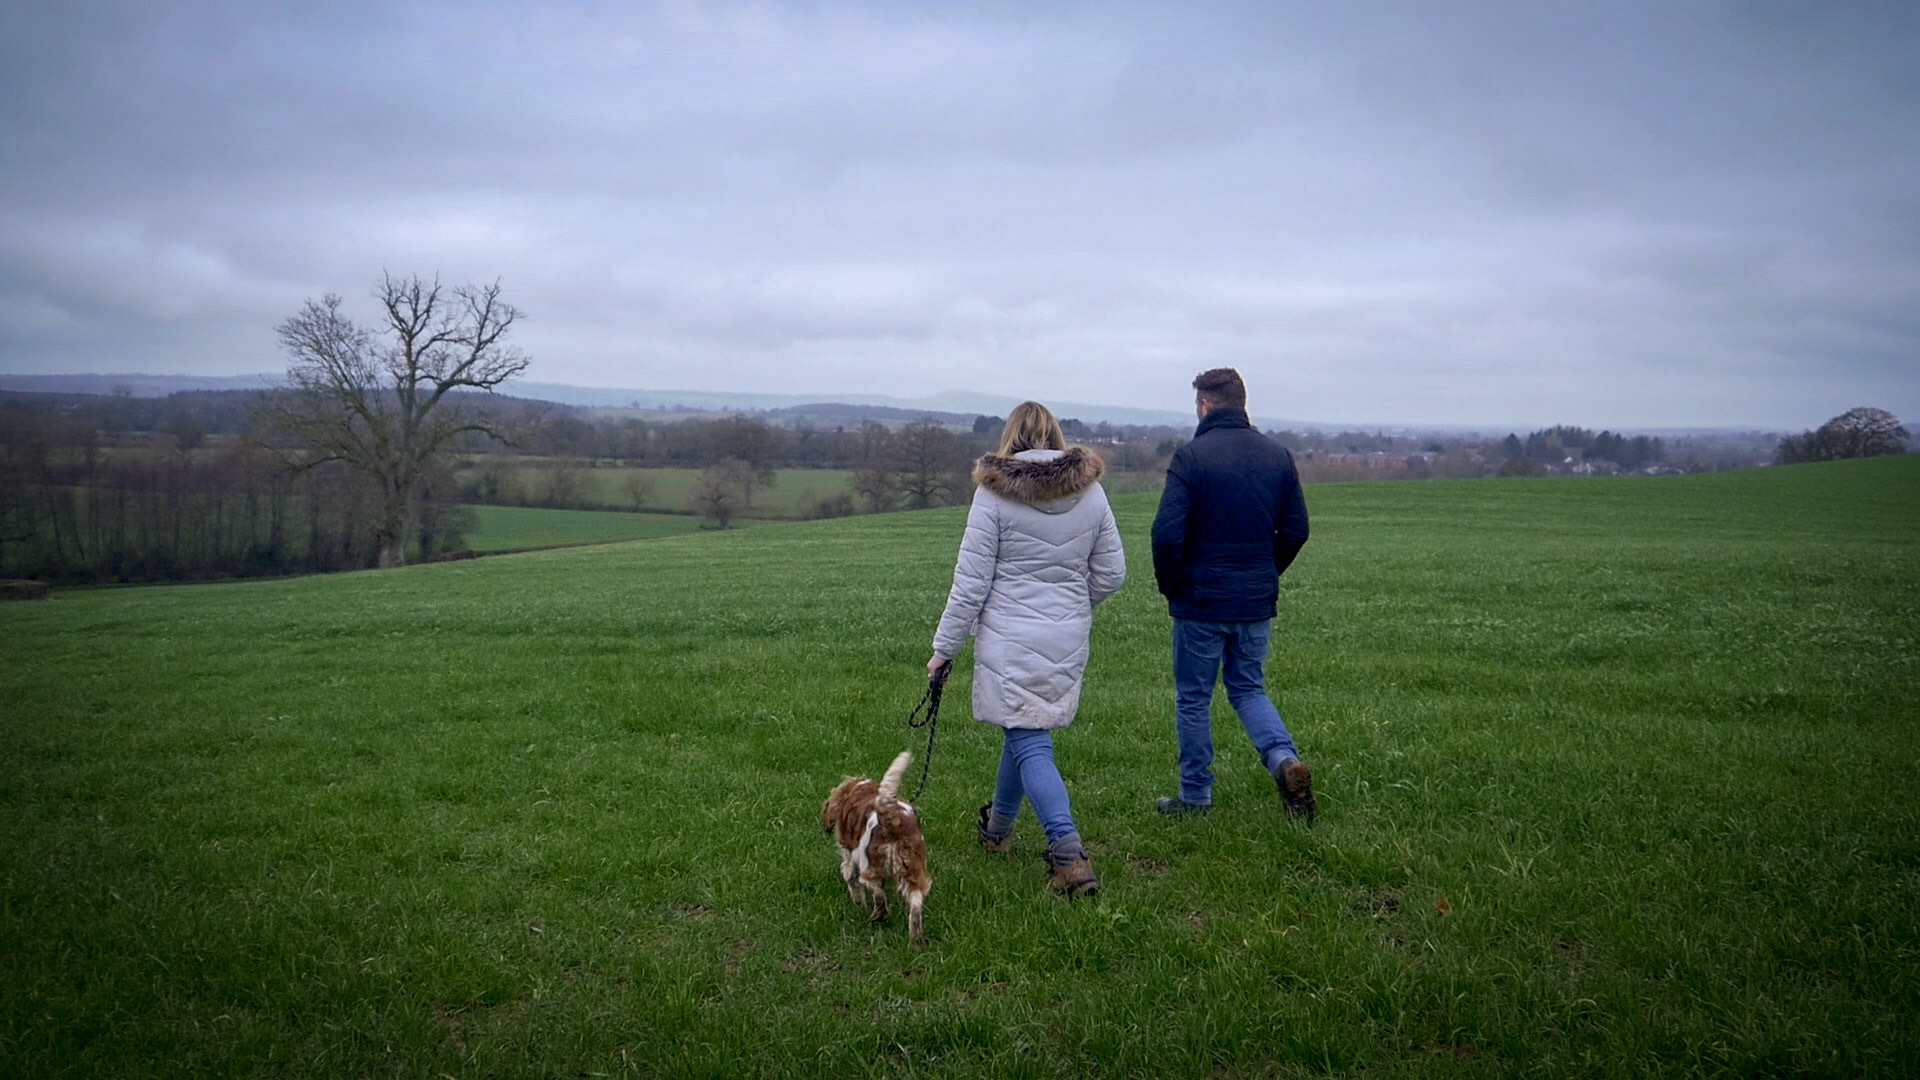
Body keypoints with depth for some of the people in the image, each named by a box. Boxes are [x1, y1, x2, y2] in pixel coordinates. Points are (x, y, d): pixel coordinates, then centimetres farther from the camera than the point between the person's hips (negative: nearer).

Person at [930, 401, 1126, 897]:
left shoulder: (994, 493, -10)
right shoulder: (1090, 491, 3)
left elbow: (971, 580, -10)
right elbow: (1111, 573, 7)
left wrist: (945, 647, -2)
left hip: (1010, 639, -5)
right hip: (1068, 640, 5)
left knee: (1029, 743, -2)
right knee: (1027, 728, 21)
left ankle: (1069, 854, -13)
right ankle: (997, 828, 40)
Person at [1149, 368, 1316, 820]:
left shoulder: (1192, 456, -13)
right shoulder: (1278, 456, 4)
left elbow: (1167, 533, -17)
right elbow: (1296, 530, 6)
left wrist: (1168, 585, -1)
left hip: (1201, 601, -4)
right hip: (1257, 603, 5)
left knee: (1193, 699, 10)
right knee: (1249, 689, 19)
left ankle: (1195, 796, 18)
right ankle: (1286, 759, -5)